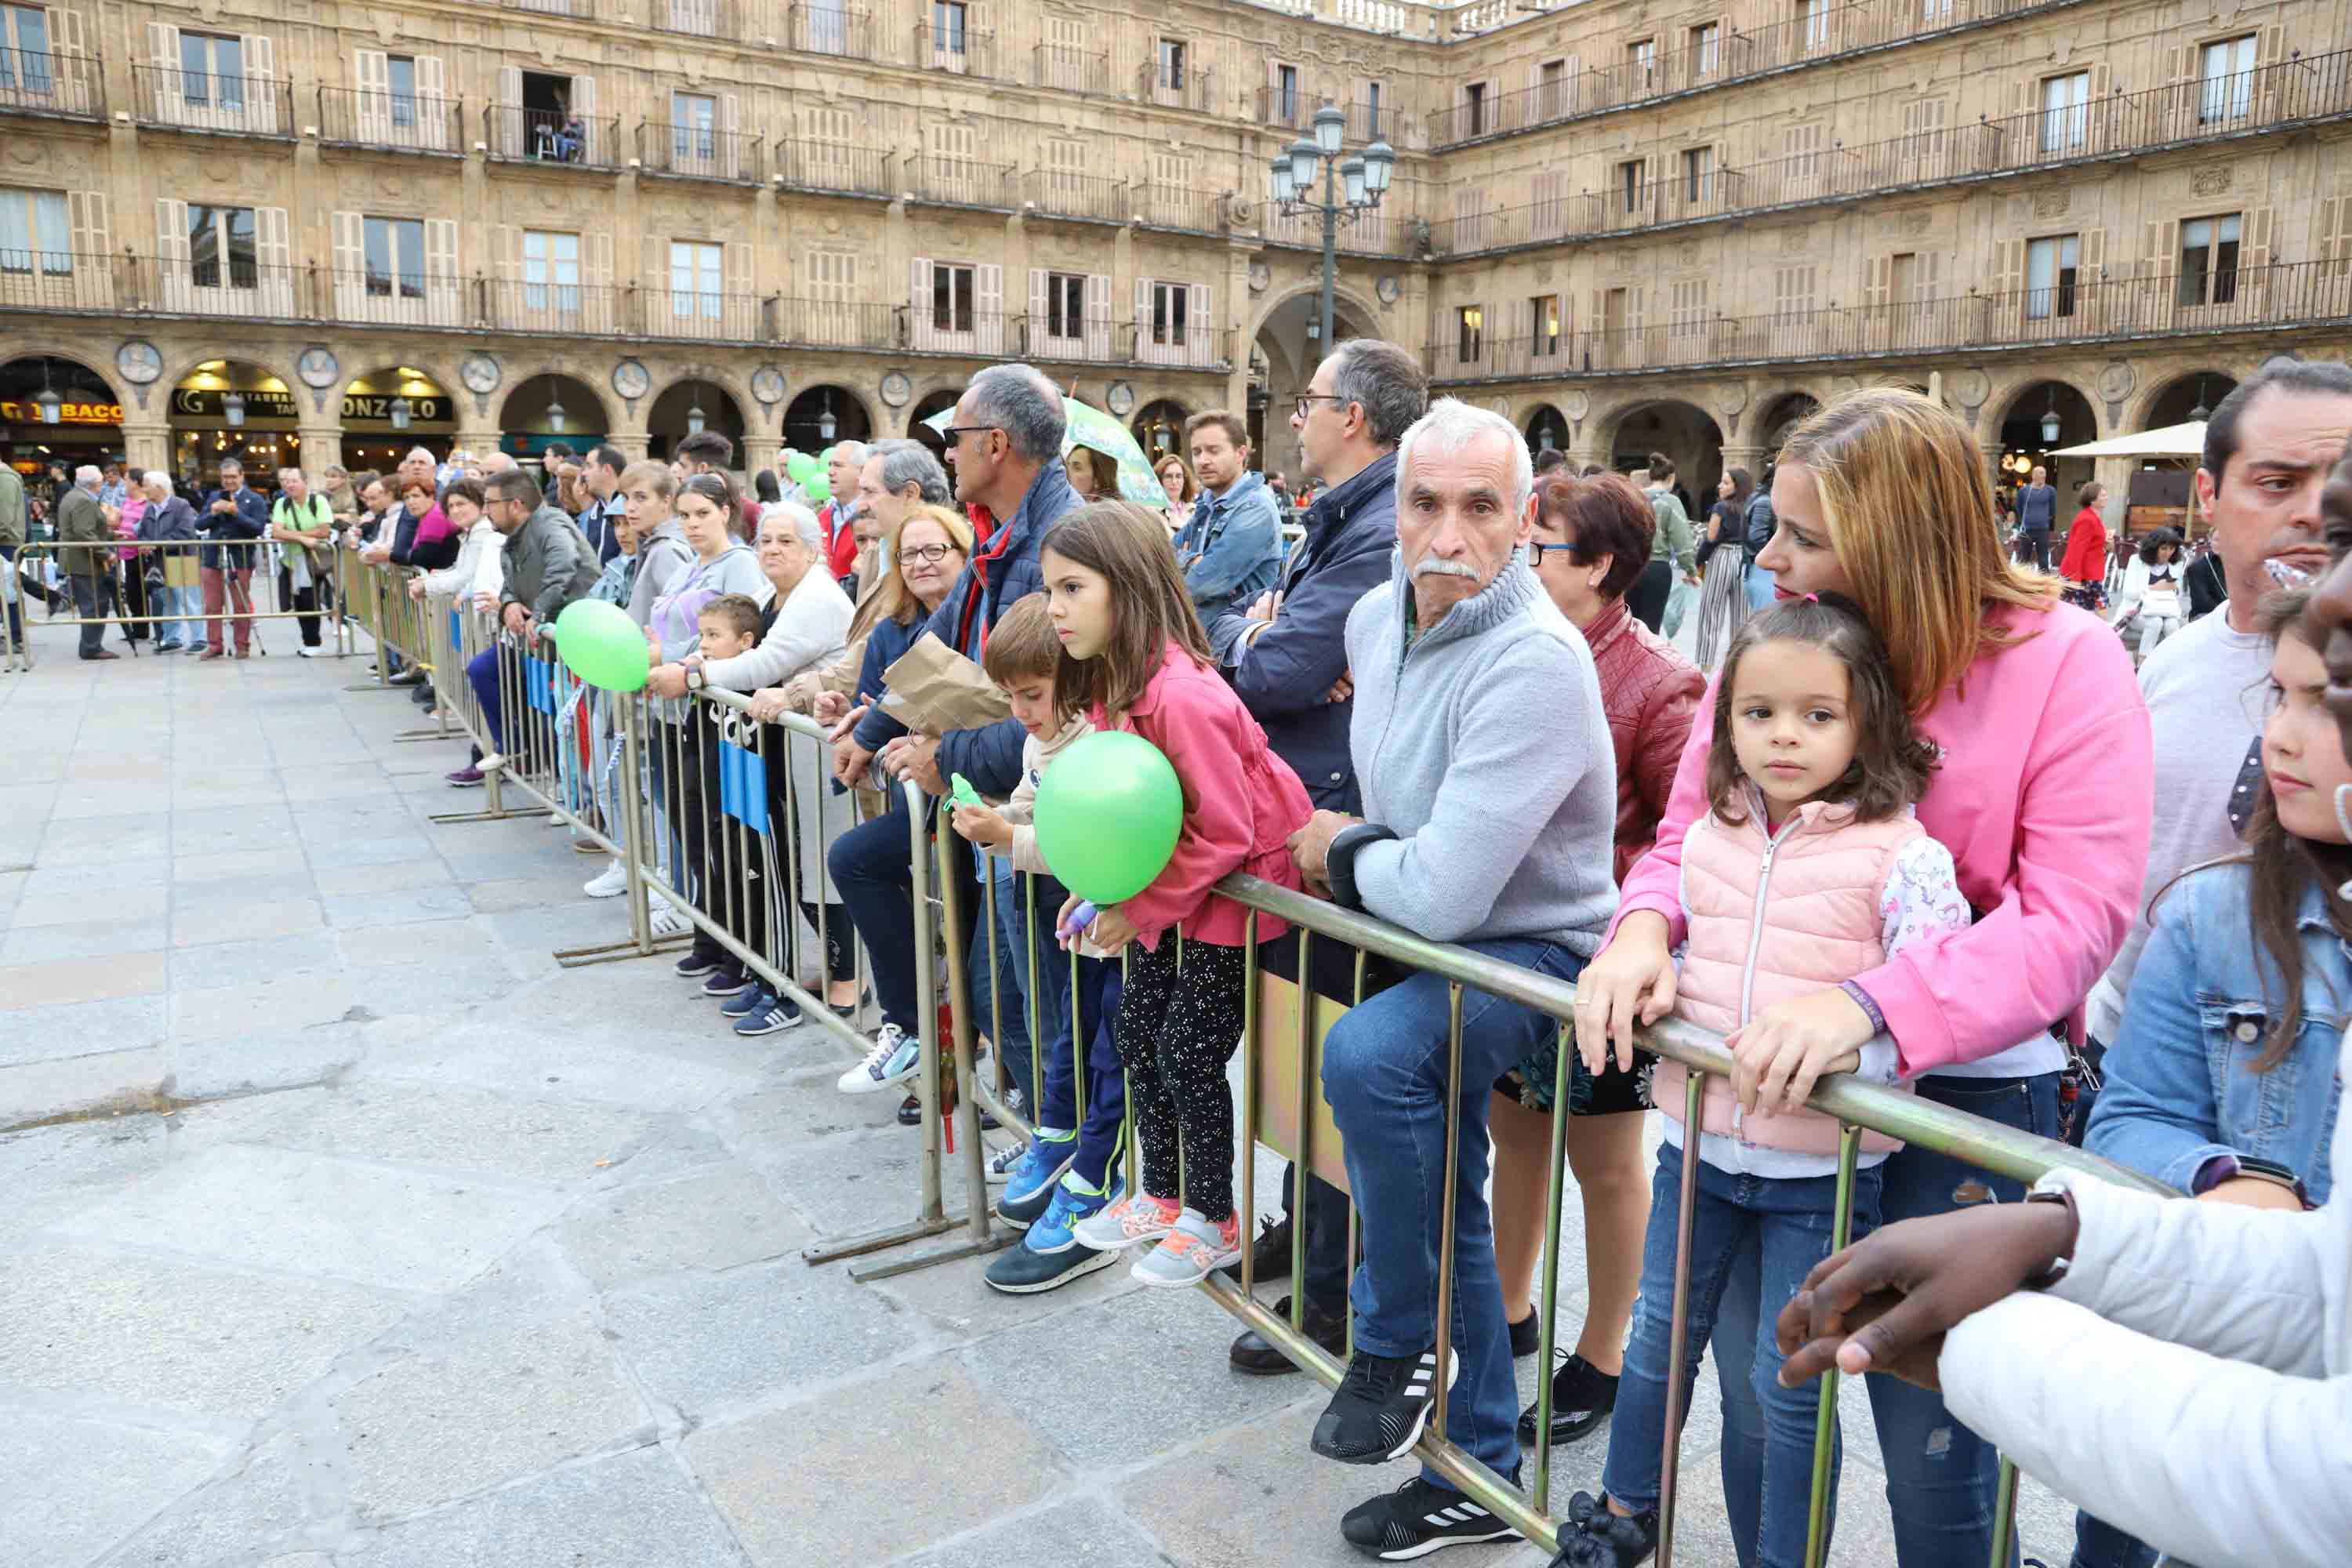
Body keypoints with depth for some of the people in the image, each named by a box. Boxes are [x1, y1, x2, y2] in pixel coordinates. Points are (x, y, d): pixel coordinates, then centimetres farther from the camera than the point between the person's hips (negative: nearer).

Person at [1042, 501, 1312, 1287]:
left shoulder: (1180, 697, -31)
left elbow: (1223, 836, -26)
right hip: (1167, 887, 9)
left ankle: (1213, 1221, 20)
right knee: (1135, 1032, 13)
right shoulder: (1109, 680, -3)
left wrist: (1138, 908, -20)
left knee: (1187, 1054, -1)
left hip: (1238, 883, -9)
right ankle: (1161, 1195, 32)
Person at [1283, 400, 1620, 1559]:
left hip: (1537, 954, -8)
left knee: (1365, 1055, -33)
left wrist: (1344, 856, -13)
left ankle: (1400, 1342, -7)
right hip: (1438, 948, 8)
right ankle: (1479, 1475, 33)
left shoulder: (1535, 664, -27)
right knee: (1448, 1213, 14)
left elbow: (1444, 895, -30)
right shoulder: (1378, 616, -1)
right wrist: (1355, 849, 5)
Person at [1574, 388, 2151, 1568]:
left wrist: (1871, 1005, -30)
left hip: (1966, 1082, -3)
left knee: (1930, 1445, 8)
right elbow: (1690, 830, 6)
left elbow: (2075, 913, -17)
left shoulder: (2066, 662, -10)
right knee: (1756, 1397, 16)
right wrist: (1645, 925, -17)